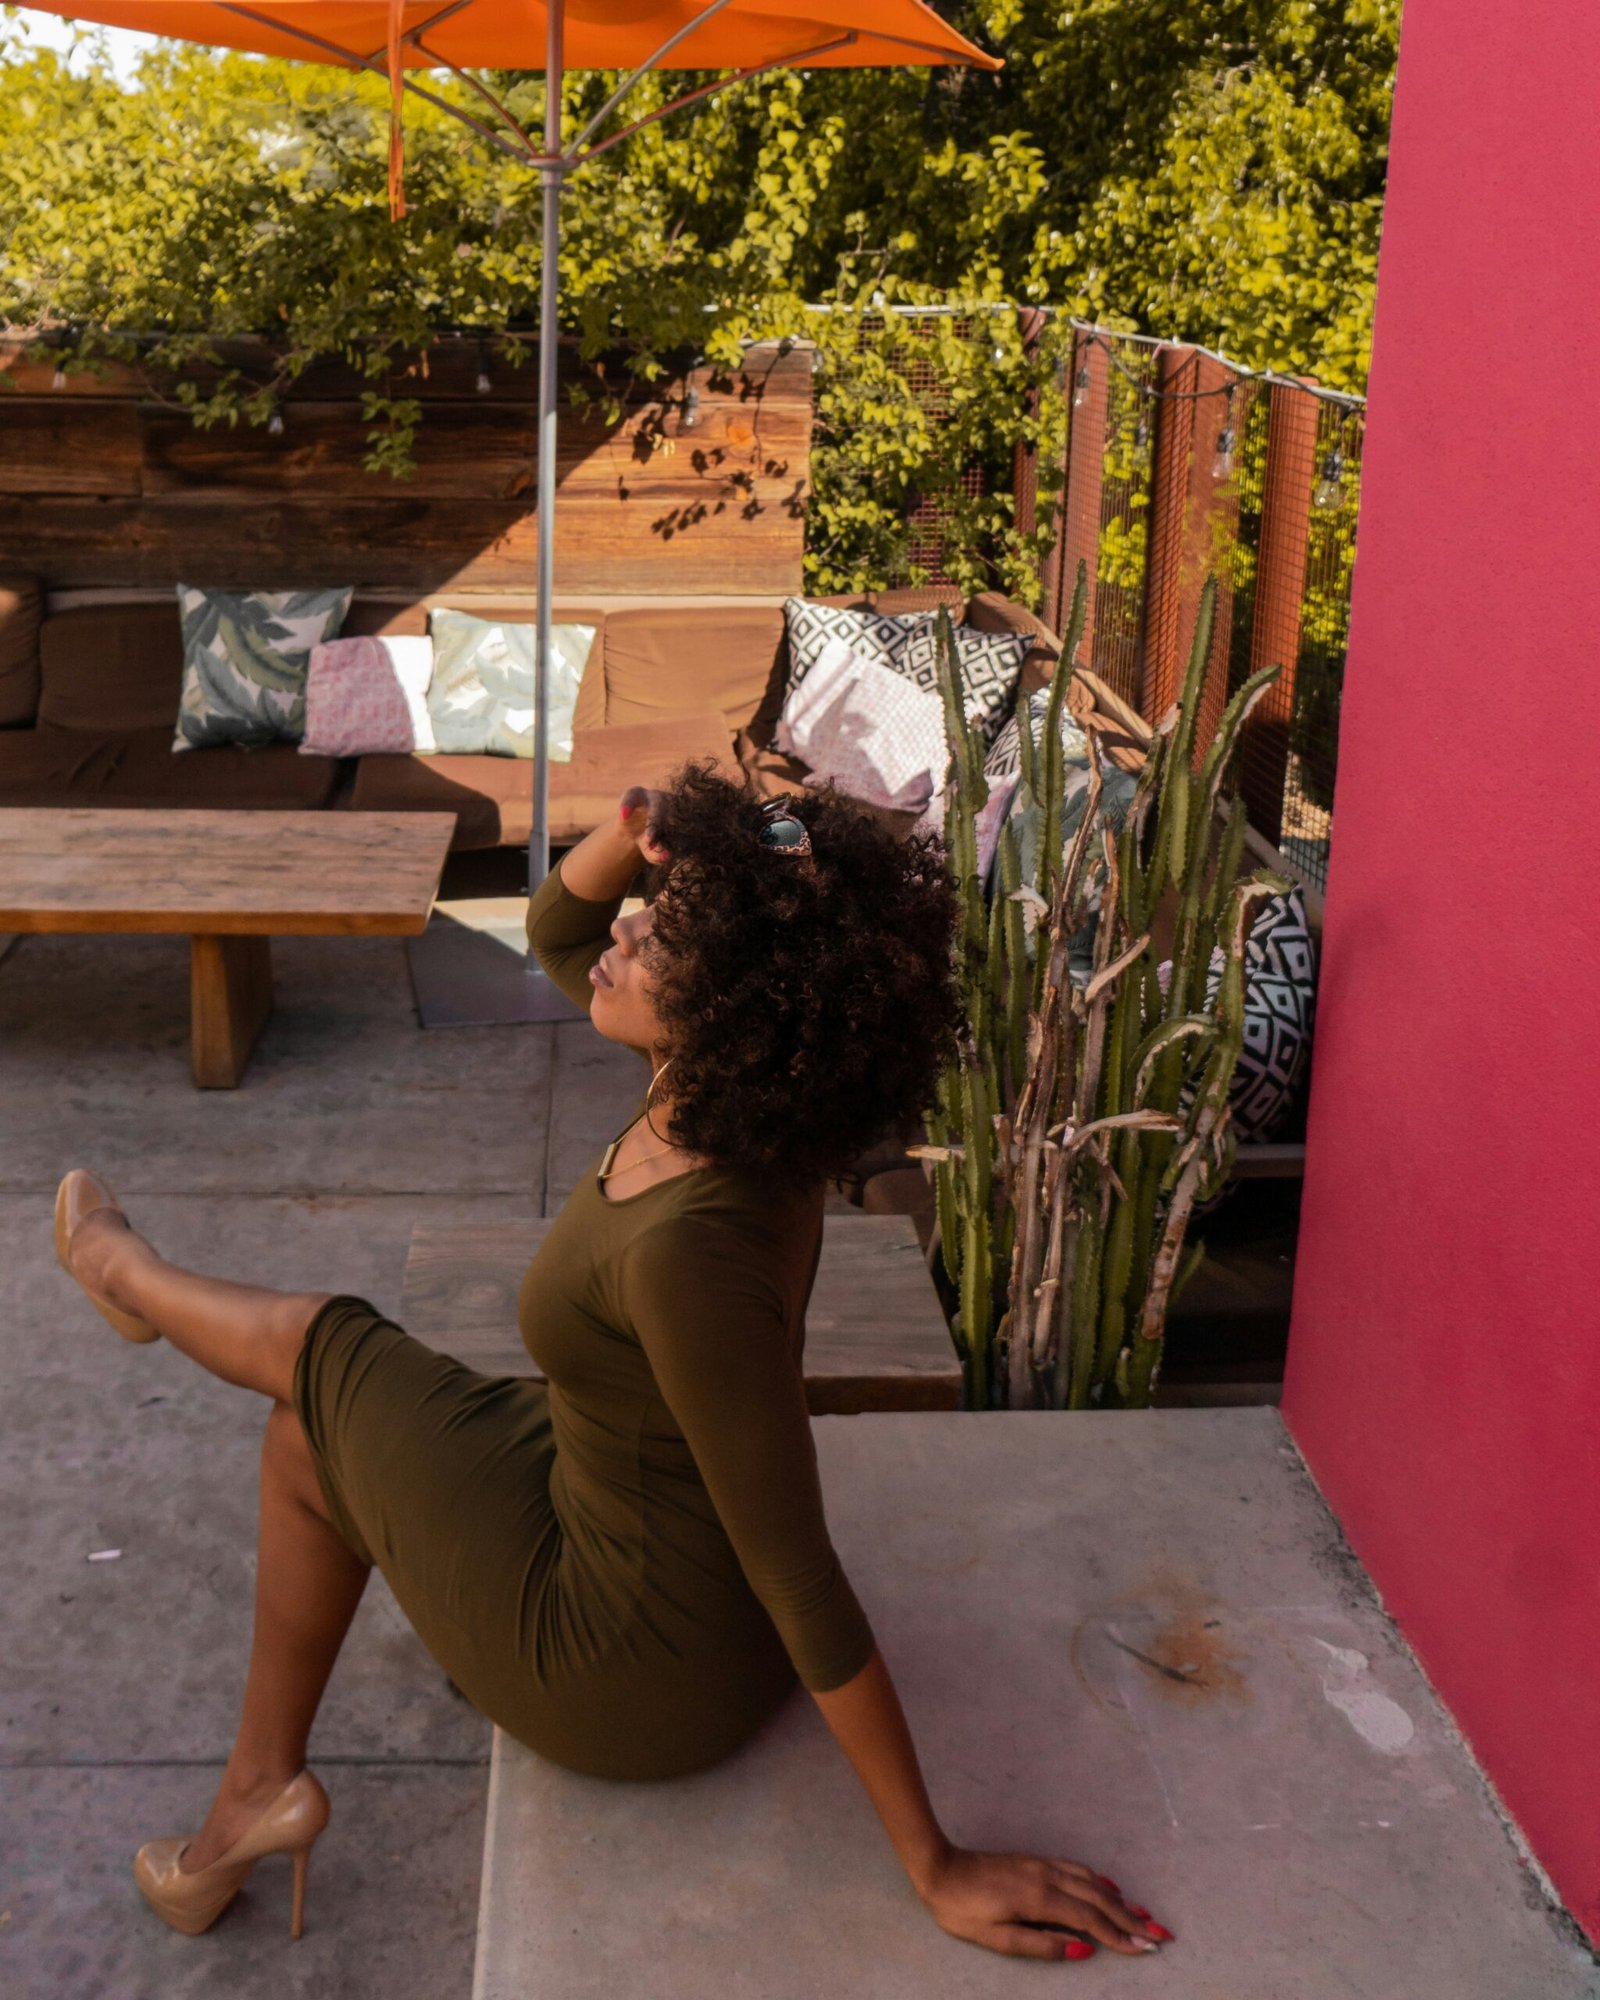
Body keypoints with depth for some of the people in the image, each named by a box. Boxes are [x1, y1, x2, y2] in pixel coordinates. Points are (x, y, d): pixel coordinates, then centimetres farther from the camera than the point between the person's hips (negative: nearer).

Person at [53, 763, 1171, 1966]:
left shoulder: (695, 1247, -38)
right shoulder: (729, 1084, -14)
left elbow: (805, 1579, -31)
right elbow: (559, 931, 3)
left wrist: (939, 1866, -23)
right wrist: (639, 834, -19)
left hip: (642, 1679, -7)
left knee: (317, 1348, 10)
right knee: (311, 1436, 23)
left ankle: (128, 1278, 46)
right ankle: (262, 1787, 40)